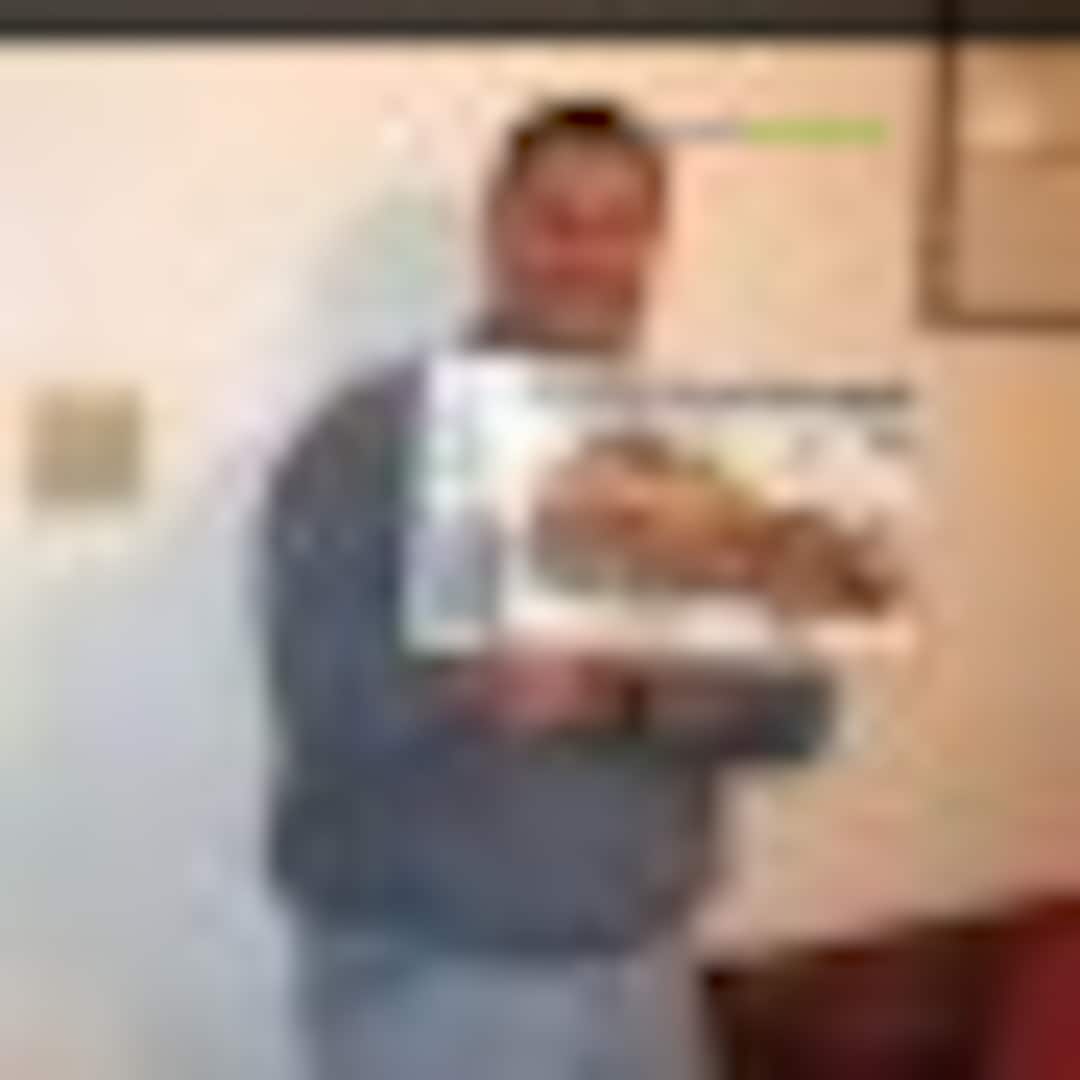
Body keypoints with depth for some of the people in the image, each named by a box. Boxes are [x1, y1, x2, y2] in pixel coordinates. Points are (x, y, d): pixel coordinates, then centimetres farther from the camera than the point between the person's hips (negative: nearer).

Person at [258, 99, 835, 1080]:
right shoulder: (371, 438, -8)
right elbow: (327, 691, -19)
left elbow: (797, 704, 0)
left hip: (644, 975, 5)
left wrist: (625, 697, -19)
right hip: (429, 982, -5)